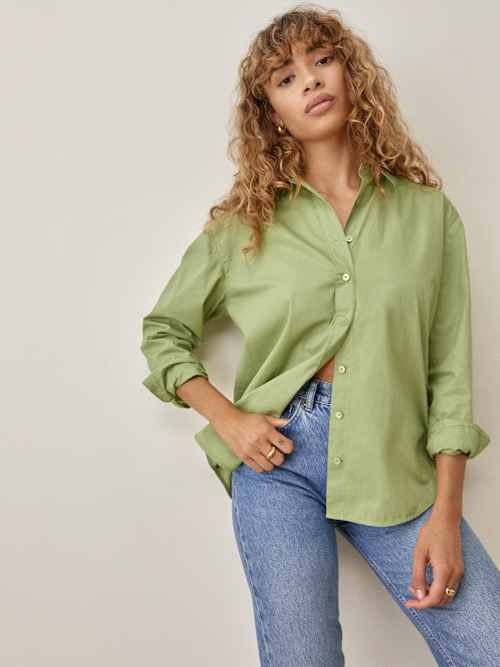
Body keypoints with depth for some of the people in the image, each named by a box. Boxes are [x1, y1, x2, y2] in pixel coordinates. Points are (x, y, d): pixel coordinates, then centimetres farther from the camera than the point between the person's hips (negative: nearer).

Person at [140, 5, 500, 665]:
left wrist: (446, 512, -4)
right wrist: (226, 418, -2)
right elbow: (163, 332, 14)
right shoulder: (243, 224, 5)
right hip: (279, 458, 0)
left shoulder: (428, 212, 6)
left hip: (396, 462, 1)